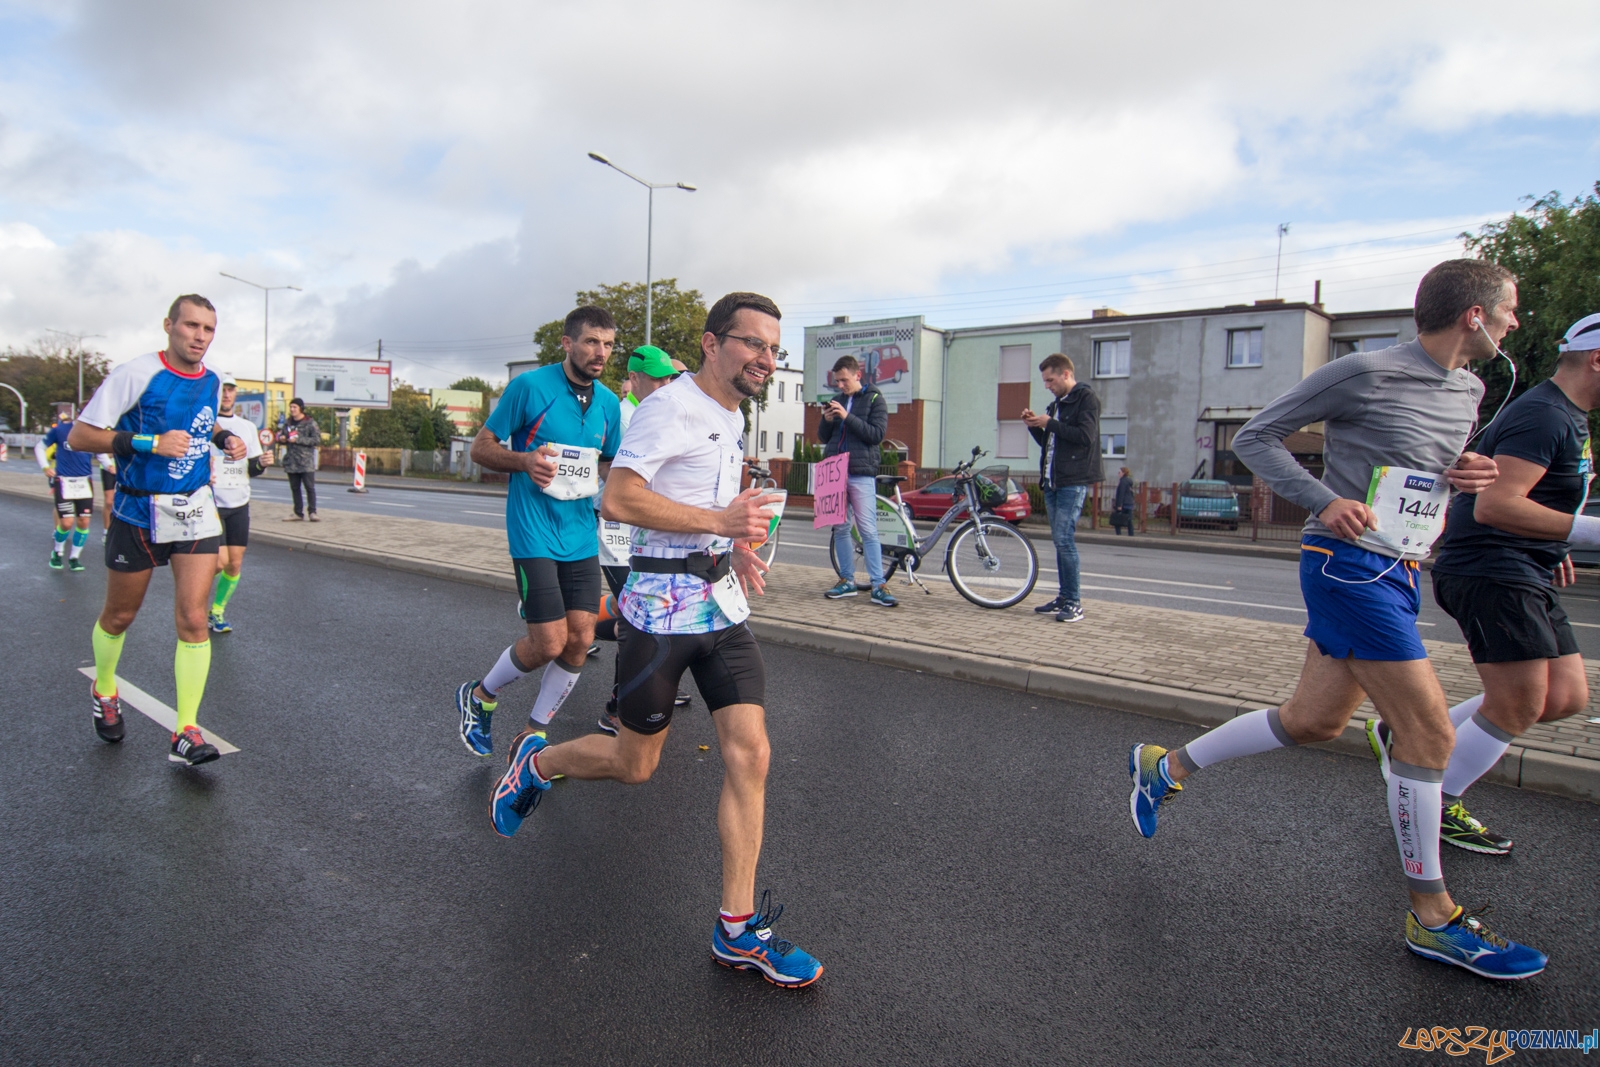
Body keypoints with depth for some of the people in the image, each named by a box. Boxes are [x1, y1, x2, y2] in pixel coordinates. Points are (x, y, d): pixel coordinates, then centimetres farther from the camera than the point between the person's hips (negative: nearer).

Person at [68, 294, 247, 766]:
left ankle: (186, 733, -3)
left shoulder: (211, 380, 5)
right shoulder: (135, 373, -13)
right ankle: (104, 691, 44)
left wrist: (224, 438, 5)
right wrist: (150, 443, -26)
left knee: (193, 620, -8)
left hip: (195, 511, 3)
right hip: (139, 513, -3)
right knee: (118, 617, 15)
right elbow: (80, 436, -14)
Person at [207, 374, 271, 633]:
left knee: (235, 563, 3)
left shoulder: (247, 426, 11)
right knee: (219, 561, -10)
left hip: (239, 505, 4)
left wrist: (261, 463, -8)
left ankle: (217, 612, 22)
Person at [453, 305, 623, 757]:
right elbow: (481, 448, -2)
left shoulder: (609, 403, 9)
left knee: (580, 640, 1)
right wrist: (525, 460, -21)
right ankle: (480, 696, 21)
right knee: (550, 641, -9)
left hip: (582, 534, 6)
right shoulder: (529, 386, -7)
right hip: (533, 531, -5)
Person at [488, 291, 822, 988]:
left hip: (723, 604, 8)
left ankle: (737, 931, 8)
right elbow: (618, 499, -23)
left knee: (750, 754, -2)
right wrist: (718, 521, -26)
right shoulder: (671, 407, -13)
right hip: (662, 607, -7)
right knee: (634, 765, 6)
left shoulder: (732, 417, 16)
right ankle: (533, 761, 37)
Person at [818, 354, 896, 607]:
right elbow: (823, 438, 17)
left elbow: (877, 434, -10)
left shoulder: (874, 399, 2)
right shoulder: (837, 400, 16)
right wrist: (826, 420, -4)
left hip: (861, 474, -5)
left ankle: (878, 586, -6)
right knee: (841, 529, 7)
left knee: (868, 530, -7)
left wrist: (847, 417, -17)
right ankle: (847, 580, 15)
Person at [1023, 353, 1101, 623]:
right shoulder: (1056, 404, 20)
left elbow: (1086, 436, -18)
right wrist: (1034, 425, 6)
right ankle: (1064, 598, 15)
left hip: (1073, 482, -9)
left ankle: (1074, 603, -8)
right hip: (1052, 481, 9)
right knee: (1060, 540, 9)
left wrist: (1050, 424, -13)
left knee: (1064, 539, -13)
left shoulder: (1086, 398, -5)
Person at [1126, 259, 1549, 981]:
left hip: (1398, 571, 9)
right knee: (1428, 730, -6)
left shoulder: (1467, 391, 15)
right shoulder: (1366, 373, -11)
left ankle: (1166, 767, 27)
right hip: (1350, 563, -9)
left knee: (1311, 721, 12)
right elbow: (1254, 438, -7)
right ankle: (1433, 919, 9)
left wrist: (1469, 476, 5)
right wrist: (1324, 501, -20)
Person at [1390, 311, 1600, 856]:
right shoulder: (1544, 416, -15)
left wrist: (1552, 546, 24)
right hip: (1491, 571, -11)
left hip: (1524, 574, 11)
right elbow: (1494, 505, -26)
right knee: (1517, 708, -7)